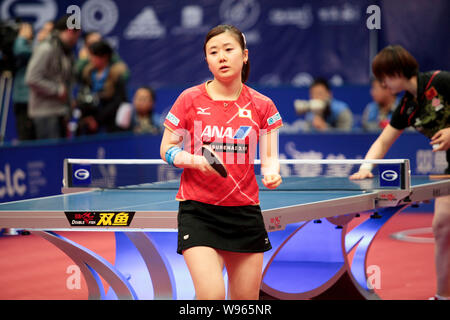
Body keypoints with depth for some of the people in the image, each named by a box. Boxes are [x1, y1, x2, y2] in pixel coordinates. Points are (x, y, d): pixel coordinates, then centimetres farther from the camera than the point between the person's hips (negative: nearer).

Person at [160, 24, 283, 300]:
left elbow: (270, 157, 7)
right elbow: (167, 149, 4)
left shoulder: (262, 106, 3)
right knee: (211, 295, -19)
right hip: (198, 211, -3)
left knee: (246, 301, 7)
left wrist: (272, 172, -16)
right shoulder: (190, 99, -1)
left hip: (245, 211, 3)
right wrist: (197, 160, -15)